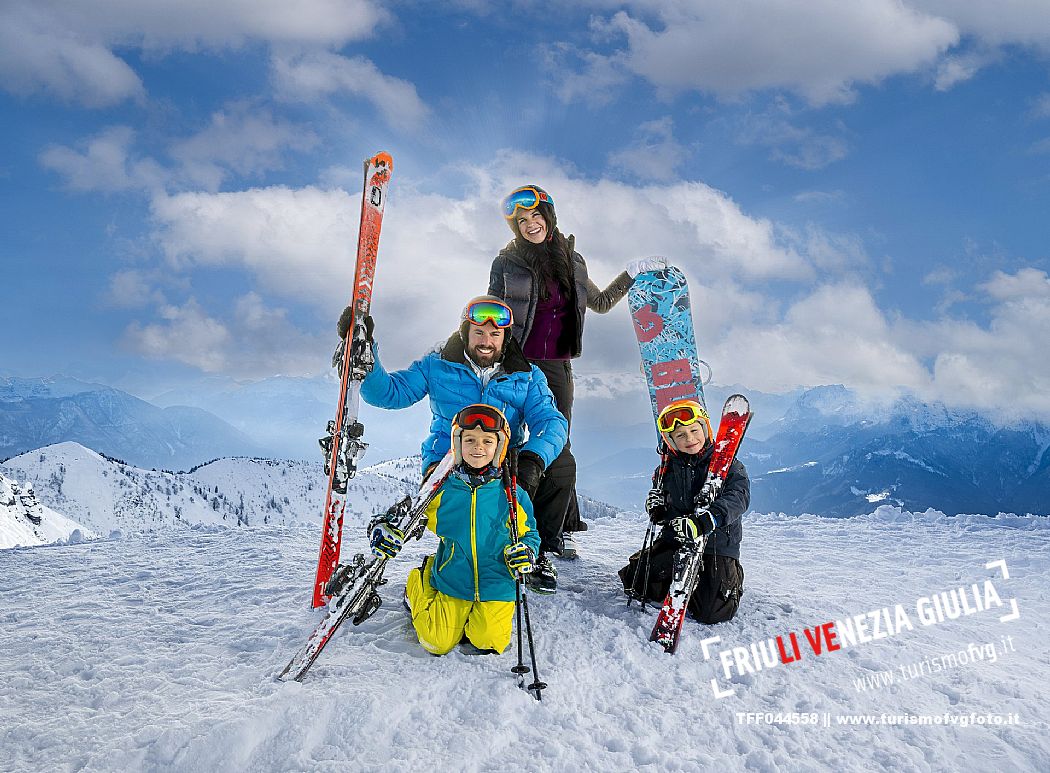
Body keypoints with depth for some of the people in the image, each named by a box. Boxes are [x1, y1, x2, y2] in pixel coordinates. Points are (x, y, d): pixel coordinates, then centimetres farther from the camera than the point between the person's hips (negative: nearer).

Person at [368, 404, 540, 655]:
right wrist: (386, 528, -13)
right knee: (438, 644, -1)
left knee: (488, 641, -14)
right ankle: (417, 586, 27)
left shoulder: (511, 494, -5)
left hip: (497, 586, 0)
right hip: (452, 584, 1)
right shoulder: (444, 490, -4)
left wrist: (526, 552, -14)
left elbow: (528, 533, 8)